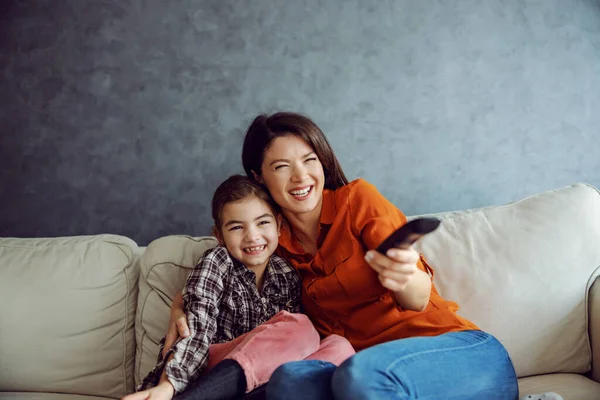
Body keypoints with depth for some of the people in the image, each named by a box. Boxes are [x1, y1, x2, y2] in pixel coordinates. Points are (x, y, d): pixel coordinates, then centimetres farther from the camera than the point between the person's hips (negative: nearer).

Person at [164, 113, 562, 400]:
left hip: (466, 352, -3)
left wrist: (404, 278, -39)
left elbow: (420, 298, -14)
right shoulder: (274, 240, 9)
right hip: (377, 365, 3)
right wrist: (181, 307, 2)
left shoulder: (357, 198, -4)